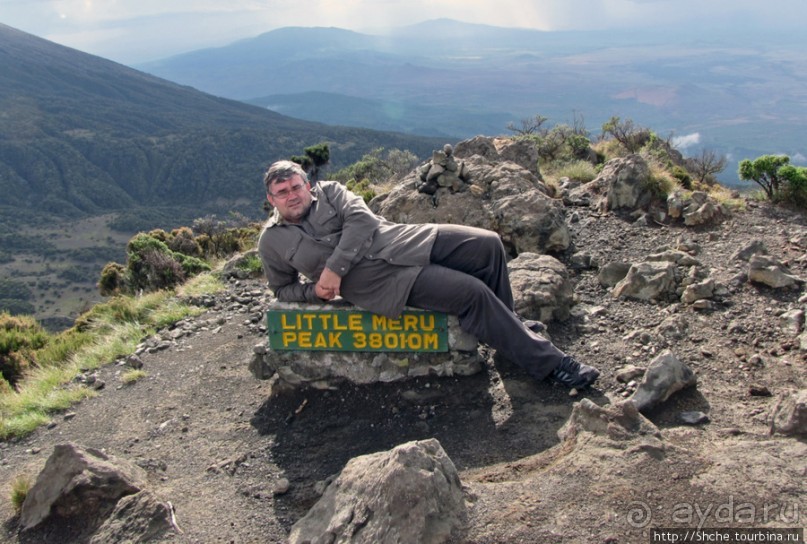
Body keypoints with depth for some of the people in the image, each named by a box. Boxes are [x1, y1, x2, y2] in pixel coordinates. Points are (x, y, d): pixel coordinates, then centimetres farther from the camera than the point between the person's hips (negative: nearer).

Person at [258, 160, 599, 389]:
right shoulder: (271, 242, 9)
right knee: (471, 293, -20)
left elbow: (361, 220, -5)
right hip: (371, 280, -4)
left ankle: (505, 326, 10)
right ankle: (547, 363, -12)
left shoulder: (329, 192, 11)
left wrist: (334, 269, -15)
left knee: (487, 244, -12)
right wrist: (315, 291, -4)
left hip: (398, 240, 4)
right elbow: (283, 289, 18)